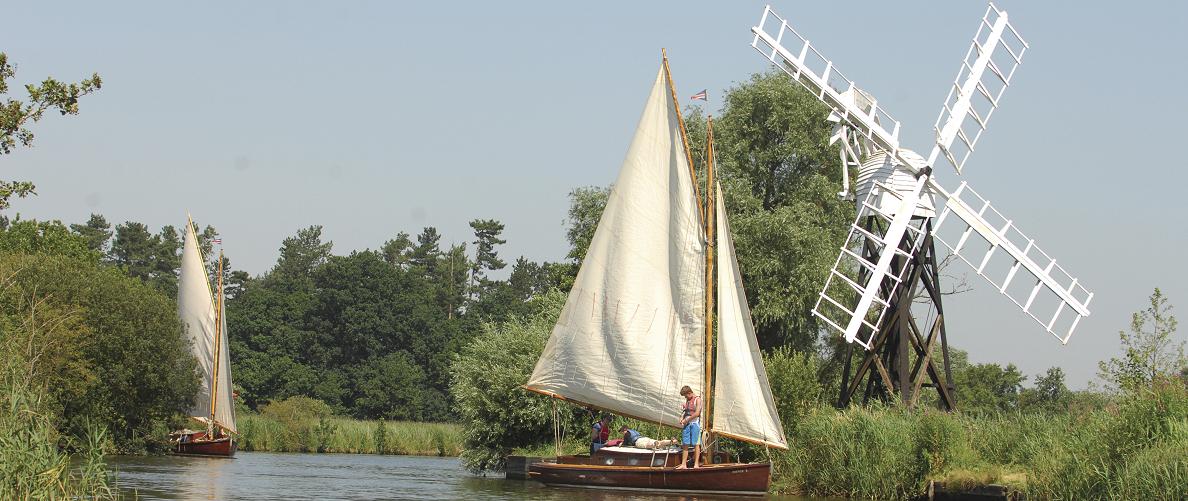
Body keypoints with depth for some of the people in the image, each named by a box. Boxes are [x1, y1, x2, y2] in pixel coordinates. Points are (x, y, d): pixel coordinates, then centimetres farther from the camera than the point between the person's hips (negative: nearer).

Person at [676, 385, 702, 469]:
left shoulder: (697, 399, -5)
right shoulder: (687, 400, 17)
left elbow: (697, 413, -12)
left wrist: (686, 420, -8)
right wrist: (682, 418, 6)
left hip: (695, 423, -7)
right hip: (686, 424, 7)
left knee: (696, 444, -5)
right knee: (685, 444, 3)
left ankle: (696, 464, -3)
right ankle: (684, 464, 4)